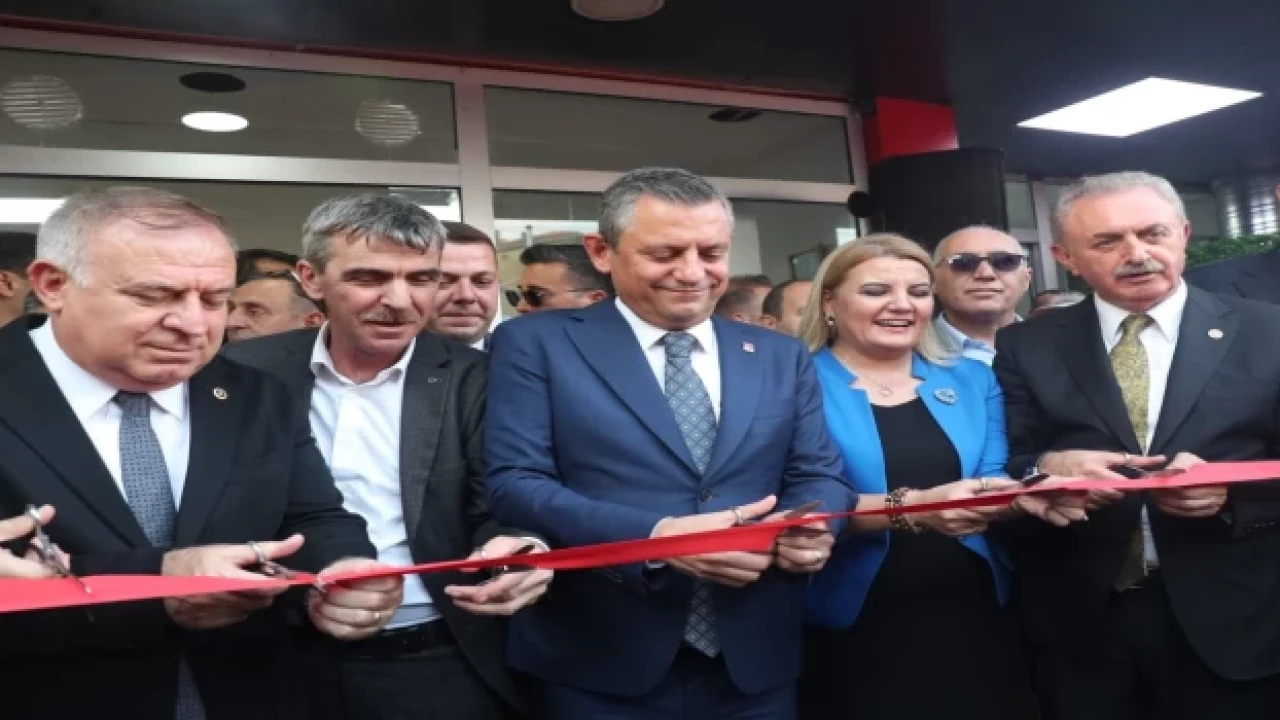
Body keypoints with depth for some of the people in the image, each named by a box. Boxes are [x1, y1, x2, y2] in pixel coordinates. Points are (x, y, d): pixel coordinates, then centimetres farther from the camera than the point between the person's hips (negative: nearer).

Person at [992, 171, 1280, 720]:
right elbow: (1003, 471, -1)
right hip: (1079, 624, 1)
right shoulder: (1026, 348, 2)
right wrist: (1046, 468, -21)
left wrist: (1230, 490, -19)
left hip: (1233, 621, 0)